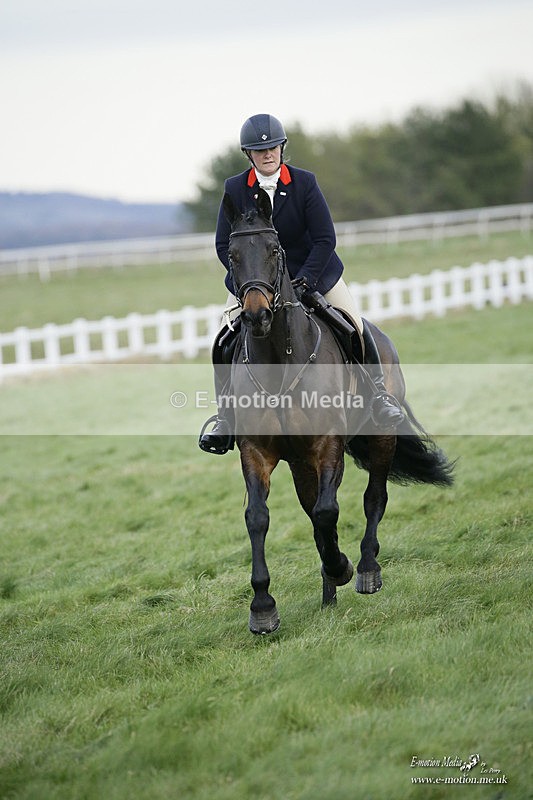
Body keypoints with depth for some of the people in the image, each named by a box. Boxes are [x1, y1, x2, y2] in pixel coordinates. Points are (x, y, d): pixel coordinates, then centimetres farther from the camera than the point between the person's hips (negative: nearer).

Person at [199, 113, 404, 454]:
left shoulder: (305, 182, -12)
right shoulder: (235, 189, -9)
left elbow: (325, 239, -12)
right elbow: (224, 244, -7)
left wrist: (303, 280, -22)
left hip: (312, 270, 0)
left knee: (355, 325, -7)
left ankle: (378, 391, 15)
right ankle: (226, 412, 3)